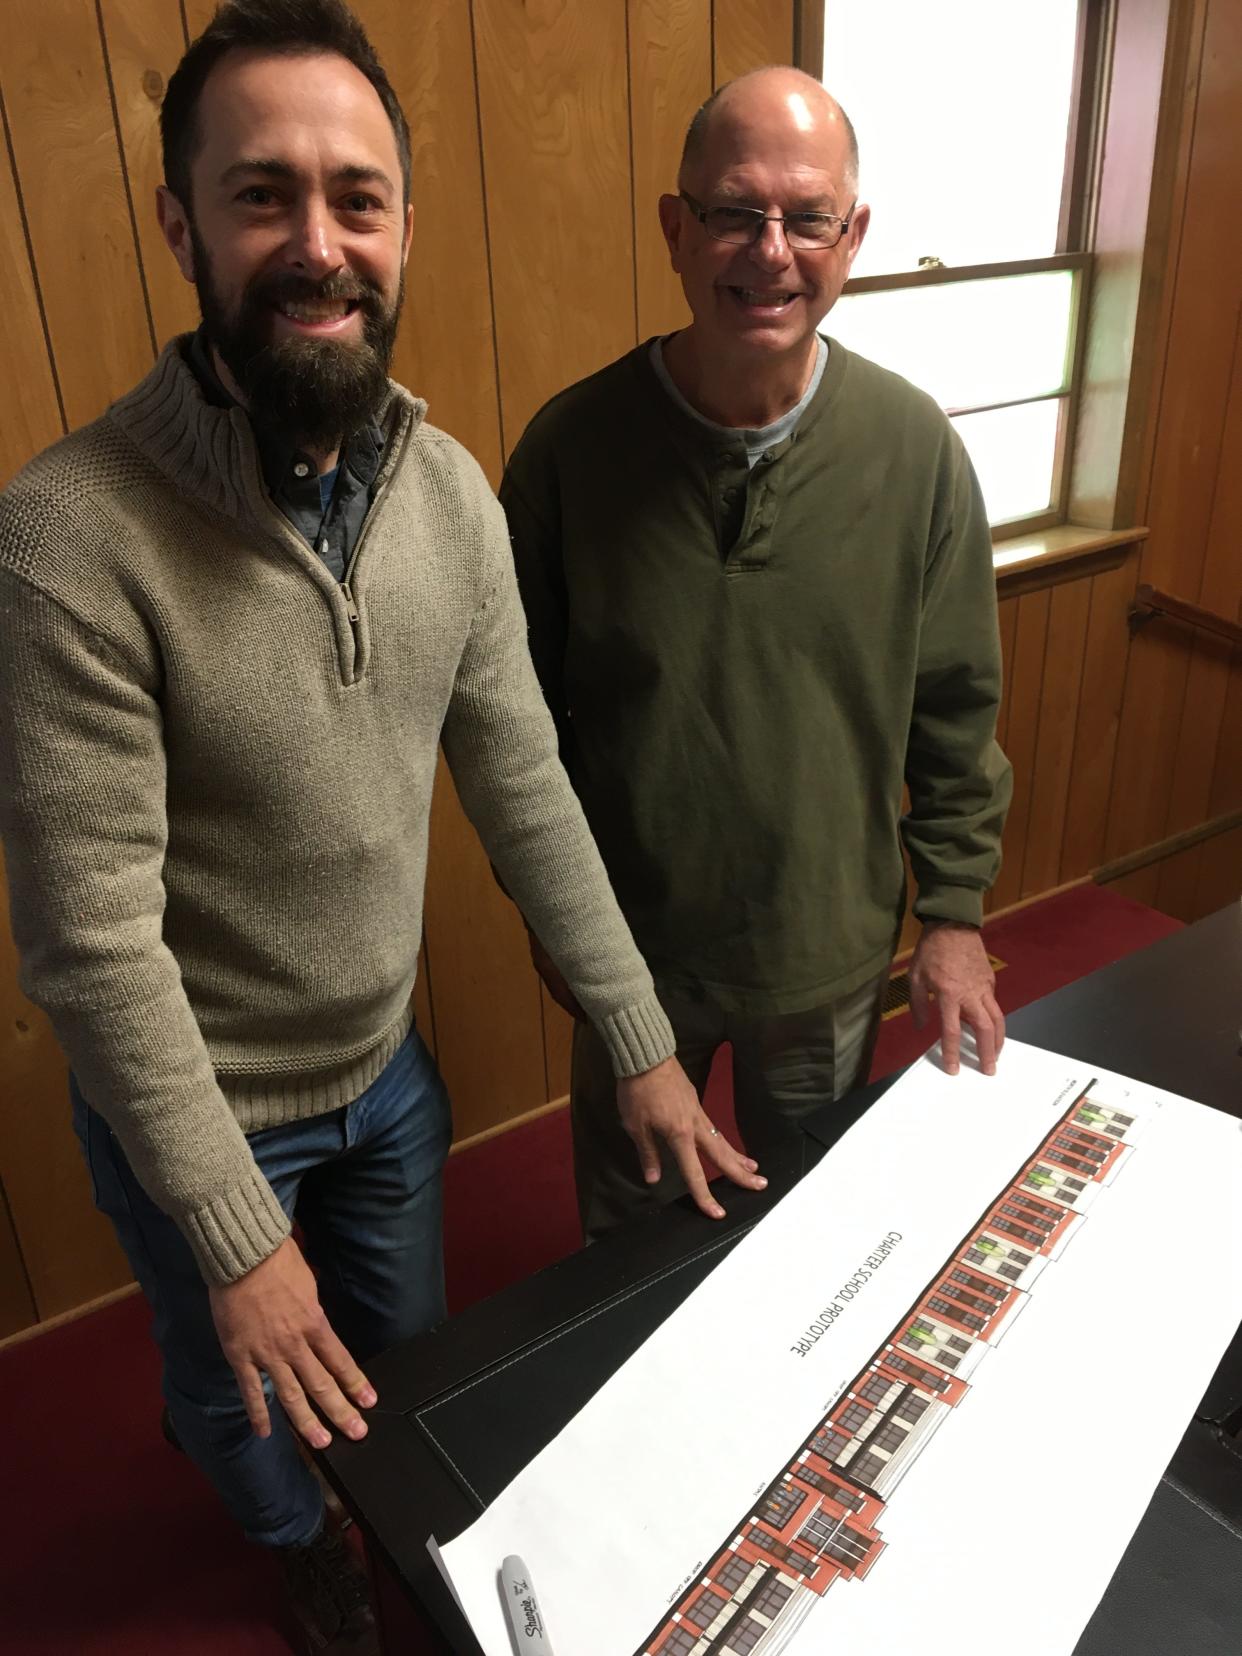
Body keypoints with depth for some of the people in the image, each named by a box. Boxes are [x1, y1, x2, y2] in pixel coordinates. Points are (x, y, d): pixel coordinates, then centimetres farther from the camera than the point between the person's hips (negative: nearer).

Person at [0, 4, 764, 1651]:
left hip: (390, 1069, 4)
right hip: (195, 1108, -4)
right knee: (244, 1386, 26)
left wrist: (645, 1045, -4)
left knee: (410, 1347, 30)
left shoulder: (453, 492, -12)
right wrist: (234, 1237, -19)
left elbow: (526, 790, -6)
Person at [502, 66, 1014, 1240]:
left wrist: (955, 915, -2)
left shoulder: (916, 449, -13)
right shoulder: (572, 443, -16)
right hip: (628, 946, 0)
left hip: (833, 953, 1)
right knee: (625, 1221, 26)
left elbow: (955, 710, -3)